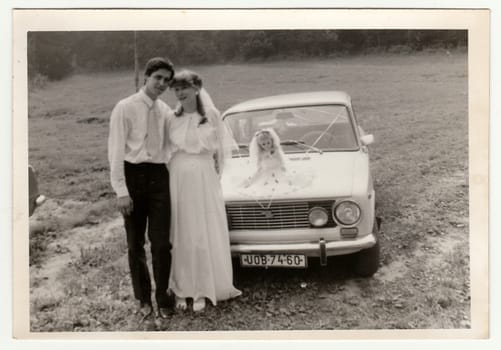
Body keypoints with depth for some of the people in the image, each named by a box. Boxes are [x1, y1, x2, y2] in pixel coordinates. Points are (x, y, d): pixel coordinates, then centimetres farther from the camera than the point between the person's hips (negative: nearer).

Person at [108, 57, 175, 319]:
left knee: (161, 243, 0)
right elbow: (116, 151, -8)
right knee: (135, 244, 9)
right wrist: (121, 191, -12)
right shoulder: (125, 108, -5)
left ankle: (162, 299, 17)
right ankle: (143, 298, 26)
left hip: (158, 177, 3)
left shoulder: (166, 111, 7)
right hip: (133, 176, -2)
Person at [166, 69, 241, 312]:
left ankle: (201, 291, 15)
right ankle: (181, 289, 18)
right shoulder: (172, 118, 3)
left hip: (205, 178, -1)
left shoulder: (211, 115, 0)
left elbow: (219, 149, 5)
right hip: (178, 179, 1)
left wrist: (216, 172, 2)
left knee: (205, 235, 3)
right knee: (180, 235, 6)